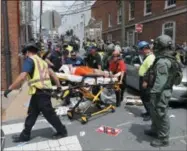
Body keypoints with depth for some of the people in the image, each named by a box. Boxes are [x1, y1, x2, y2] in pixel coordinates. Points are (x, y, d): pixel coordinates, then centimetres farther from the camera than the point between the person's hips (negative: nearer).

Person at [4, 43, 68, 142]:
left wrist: (10, 88, -13)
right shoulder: (41, 61, 20)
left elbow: (22, 77, -18)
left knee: (49, 114, 2)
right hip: (43, 91, 9)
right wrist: (58, 86, 22)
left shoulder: (29, 60, -6)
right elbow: (52, 74, 18)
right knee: (31, 114, 16)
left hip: (39, 92, -9)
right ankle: (25, 135, 28)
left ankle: (62, 131, 15)